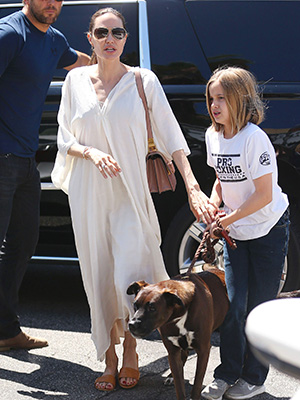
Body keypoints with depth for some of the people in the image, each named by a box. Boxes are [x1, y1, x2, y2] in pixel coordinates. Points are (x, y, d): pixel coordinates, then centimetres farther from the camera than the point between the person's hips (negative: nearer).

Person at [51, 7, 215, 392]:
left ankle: (130, 352, 14)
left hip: (129, 193, -2)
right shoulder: (76, 80, 4)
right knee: (99, 277, 5)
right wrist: (92, 152, -13)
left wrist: (193, 188, -12)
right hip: (87, 195, 2)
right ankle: (109, 357, 18)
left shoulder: (144, 81, -2)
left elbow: (171, 137, -3)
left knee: (129, 277, -9)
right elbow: (64, 140, 8)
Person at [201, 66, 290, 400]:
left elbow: (264, 195, -21)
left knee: (259, 307, 1)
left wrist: (228, 219, -18)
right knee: (232, 304, 1)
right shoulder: (213, 136, 0)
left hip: (269, 230, -5)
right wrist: (213, 204, -4)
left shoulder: (253, 138, -22)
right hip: (236, 233, 6)